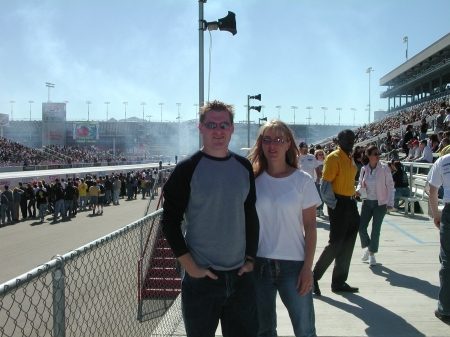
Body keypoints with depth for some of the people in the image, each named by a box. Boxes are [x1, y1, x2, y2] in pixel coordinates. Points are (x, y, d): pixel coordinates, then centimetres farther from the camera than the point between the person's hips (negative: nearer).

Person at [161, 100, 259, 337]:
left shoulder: (244, 167, 5)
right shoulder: (187, 169, -8)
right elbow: (170, 221, -8)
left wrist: (250, 258, 6)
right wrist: (190, 266, -12)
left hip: (240, 276, 4)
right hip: (201, 278, -4)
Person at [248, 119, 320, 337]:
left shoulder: (302, 180, -4)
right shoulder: (254, 179, 1)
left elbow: (310, 227, -3)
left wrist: (307, 267, -8)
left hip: (293, 264, -2)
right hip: (259, 264, 2)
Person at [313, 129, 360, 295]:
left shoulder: (350, 159, 14)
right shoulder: (333, 158, -12)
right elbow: (325, 185, -17)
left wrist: (352, 201, 15)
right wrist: (333, 205, -18)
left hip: (350, 204, 9)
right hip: (339, 205, -9)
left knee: (347, 244, 11)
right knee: (336, 243, -8)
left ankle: (339, 282, 20)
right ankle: (314, 277, 5)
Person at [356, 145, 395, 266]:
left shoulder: (384, 168, -9)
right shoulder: (364, 169, -1)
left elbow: (390, 186, -6)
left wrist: (390, 202, -11)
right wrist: (358, 189, -9)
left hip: (380, 203, -3)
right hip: (367, 202, 3)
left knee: (376, 229, 1)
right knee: (361, 227, -1)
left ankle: (372, 253, 18)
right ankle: (368, 247, 27)